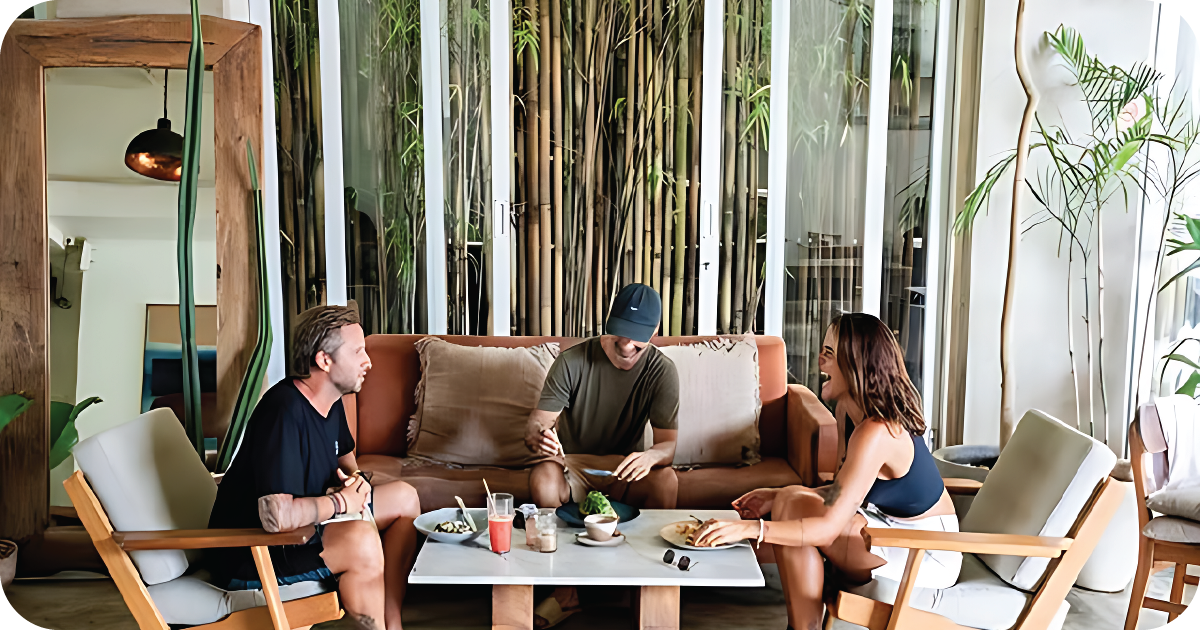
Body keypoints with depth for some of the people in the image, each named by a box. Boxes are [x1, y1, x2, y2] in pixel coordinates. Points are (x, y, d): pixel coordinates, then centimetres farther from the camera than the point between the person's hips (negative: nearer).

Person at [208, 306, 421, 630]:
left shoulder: (330, 403, 2)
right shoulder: (285, 412, -28)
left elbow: (345, 461, 21)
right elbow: (277, 516, -37)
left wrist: (359, 482, -3)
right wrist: (341, 501, -20)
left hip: (304, 524, 10)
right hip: (248, 556, -10)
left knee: (404, 497, 7)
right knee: (361, 539, -33)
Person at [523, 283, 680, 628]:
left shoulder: (662, 371, -10)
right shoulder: (573, 361, -13)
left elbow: (668, 443, -15)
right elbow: (536, 423, -15)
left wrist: (650, 456, -41)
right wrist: (538, 436, -42)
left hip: (625, 470, 1)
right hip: (573, 464, 0)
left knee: (666, 480, -32)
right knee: (542, 477, -35)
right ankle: (566, 591, -19)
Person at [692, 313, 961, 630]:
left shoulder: (875, 433, -27)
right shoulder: (867, 417, 2)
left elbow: (828, 527, -29)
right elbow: (848, 491, 10)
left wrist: (748, 528, -32)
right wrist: (778, 496, 3)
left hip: (926, 555, -9)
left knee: (795, 507, -19)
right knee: (792, 496, 0)